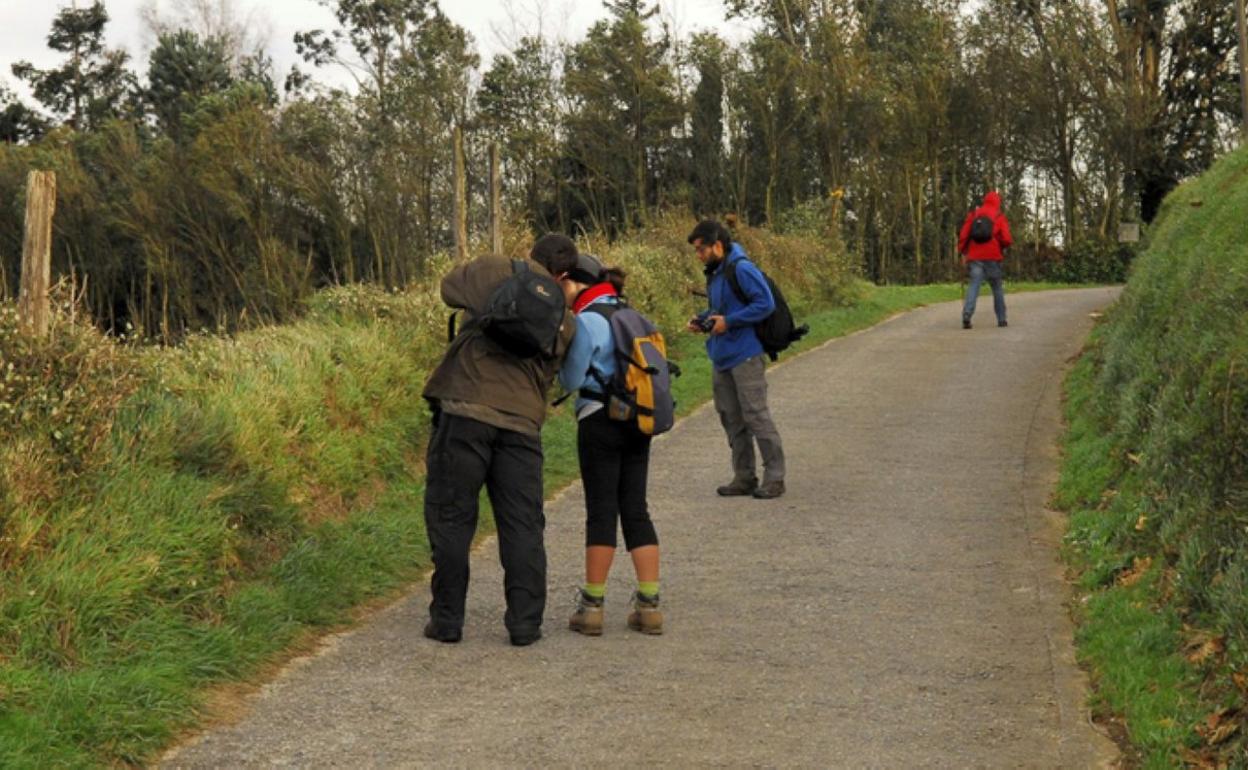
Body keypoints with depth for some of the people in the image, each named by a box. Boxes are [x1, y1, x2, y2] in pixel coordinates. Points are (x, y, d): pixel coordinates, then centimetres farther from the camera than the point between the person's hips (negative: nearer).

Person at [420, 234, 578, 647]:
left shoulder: (498, 272, 4)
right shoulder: (565, 320, 14)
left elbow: (450, 287, 11)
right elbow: (552, 371, 16)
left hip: (466, 411, -3)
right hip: (521, 422, 3)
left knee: (450, 516, 5)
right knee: (522, 526, 9)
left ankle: (447, 618, 8)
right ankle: (525, 622, 9)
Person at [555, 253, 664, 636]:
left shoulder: (587, 321, -12)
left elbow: (572, 380, -8)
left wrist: (559, 350, 11)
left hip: (600, 422, -7)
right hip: (637, 422, 7)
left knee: (601, 512, -2)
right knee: (636, 511, 8)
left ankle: (592, 606, 4)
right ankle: (649, 605, 7)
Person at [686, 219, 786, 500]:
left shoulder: (742, 269, -14)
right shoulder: (714, 273, 14)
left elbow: (766, 304, -19)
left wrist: (728, 321, -20)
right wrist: (703, 320, 7)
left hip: (745, 357, -9)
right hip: (722, 358, 9)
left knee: (756, 416, -6)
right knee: (731, 418, 11)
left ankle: (774, 477, 1)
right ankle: (744, 477, 20)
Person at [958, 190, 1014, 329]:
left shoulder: (973, 215, 9)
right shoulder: (1000, 217, 1)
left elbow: (963, 235, 1)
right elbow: (1006, 240, -7)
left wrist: (962, 252, 10)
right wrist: (1001, 245, 15)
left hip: (974, 257, 2)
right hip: (992, 257, -2)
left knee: (974, 285, -6)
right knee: (997, 288, 12)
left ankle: (967, 314, -28)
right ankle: (1001, 319, 15)